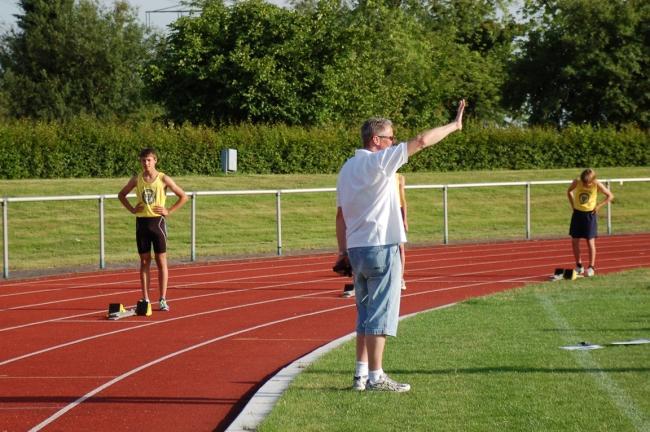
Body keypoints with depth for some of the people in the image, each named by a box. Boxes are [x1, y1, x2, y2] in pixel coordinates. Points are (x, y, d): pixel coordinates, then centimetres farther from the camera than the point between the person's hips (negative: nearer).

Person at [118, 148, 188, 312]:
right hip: (141, 222, 3)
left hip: (157, 221, -3)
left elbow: (183, 197, 0)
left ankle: (163, 300, 3)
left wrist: (169, 211, -6)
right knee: (144, 261, 5)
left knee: (161, 260, 0)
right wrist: (132, 209, 5)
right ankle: (145, 300, 7)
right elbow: (121, 195, 19)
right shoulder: (137, 179, 4)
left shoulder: (163, 179, -4)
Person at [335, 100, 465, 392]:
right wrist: (454, 126, -4)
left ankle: (361, 374, 13)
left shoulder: (347, 168, 13)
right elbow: (422, 141, -14)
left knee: (366, 314, 14)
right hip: (381, 248, -8)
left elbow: (340, 214, 15)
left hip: (356, 249, 8)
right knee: (381, 315, -6)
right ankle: (376, 377, -6)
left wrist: (343, 250, 19)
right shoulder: (378, 161, -11)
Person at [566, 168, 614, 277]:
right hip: (577, 213, 3)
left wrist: (598, 206, -10)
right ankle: (579, 266, 17)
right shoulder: (577, 182, -11)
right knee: (574, 240, 4)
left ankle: (591, 267, 5)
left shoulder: (597, 185, -17)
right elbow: (569, 191, 11)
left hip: (590, 214, -3)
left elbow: (610, 196, -4)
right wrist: (573, 204, 2)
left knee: (590, 241, -4)